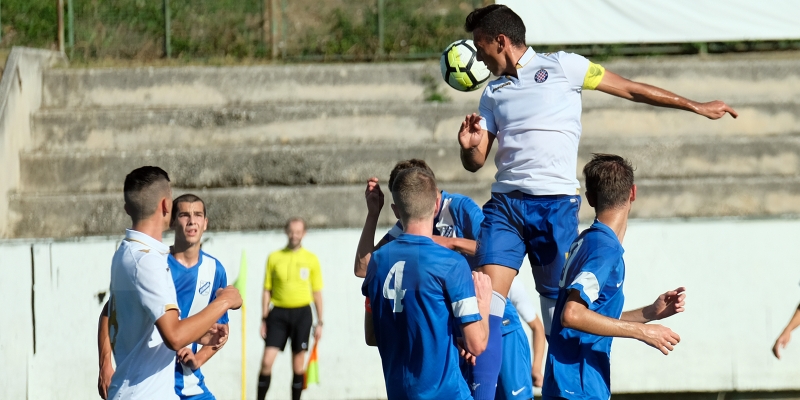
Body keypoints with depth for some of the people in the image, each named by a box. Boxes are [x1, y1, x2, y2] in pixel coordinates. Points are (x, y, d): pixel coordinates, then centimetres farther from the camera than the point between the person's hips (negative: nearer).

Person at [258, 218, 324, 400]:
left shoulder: (311, 259, 5)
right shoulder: (274, 258, 5)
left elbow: (317, 292, 7)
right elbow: (267, 290, 8)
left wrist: (319, 322, 4)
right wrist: (264, 319, 3)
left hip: (302, 313, 0)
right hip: (278, 312, 0)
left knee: (298, 364, 2)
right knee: (267, 361, -9)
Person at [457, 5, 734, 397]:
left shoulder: (561, 67, 5)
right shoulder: (493, 93, 19)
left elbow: (631, 89, 9)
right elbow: (475, 162, 18)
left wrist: (696, 107, 11)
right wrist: (468, 145, -6)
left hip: (555, 203, -4)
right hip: (504, 203, 4)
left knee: (558, 305, -4)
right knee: (488, 297, -11)